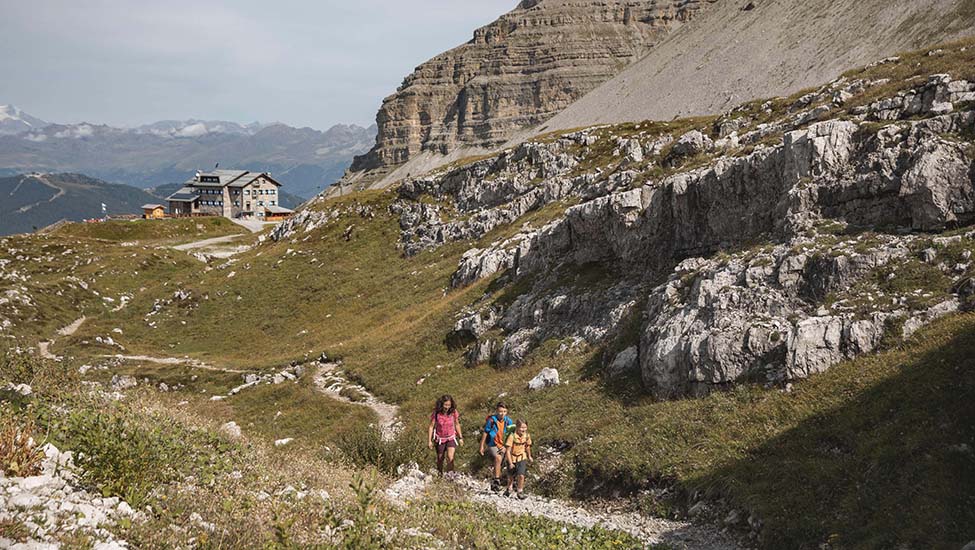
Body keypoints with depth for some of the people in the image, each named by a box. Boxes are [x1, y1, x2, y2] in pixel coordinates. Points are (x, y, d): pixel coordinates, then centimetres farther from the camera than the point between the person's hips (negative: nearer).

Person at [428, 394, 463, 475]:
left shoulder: (453, 412, -14)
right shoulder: (436, 413, -18)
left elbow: (457, 425, 2)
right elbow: (431, 427, -9)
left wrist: (460, 438, 7)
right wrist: (429, 441, -9)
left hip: (451, 438, 0)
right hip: (440, 439, 0)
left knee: (450, 457, -21)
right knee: (440, 459, 15)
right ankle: (440, 475, 37)